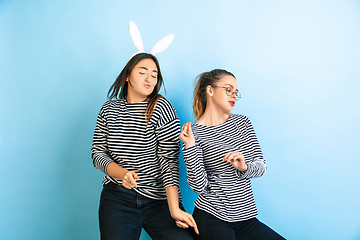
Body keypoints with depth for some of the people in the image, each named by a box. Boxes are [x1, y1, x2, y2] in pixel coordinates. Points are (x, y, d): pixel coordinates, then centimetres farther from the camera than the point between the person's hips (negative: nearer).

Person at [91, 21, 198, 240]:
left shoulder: (161, 108, -5)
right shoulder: (109, 109, 6)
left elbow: (169, 160, -10)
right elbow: (98, 152, 5)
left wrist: (174, 208, -18)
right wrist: (121, 173, -14)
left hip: (160, 199, -2)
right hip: (117, 198, 2)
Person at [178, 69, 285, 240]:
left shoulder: (242, 122, 6)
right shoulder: (195, 132, -8)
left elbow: (261, 166, 6)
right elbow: (199, 187, -13)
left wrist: (244, 167, -15)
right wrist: (190, 147, -22)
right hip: (212, 218, -5)